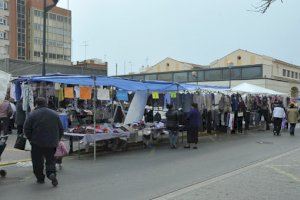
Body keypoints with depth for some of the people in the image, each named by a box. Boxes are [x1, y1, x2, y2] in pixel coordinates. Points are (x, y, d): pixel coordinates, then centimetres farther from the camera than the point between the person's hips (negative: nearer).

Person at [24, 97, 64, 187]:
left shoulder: (32, 114, -4)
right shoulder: (54, 114, 6)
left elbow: (26, 129, -4)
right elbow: (61, 129, 9)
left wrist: (30, 139, 10)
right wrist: (57, 140, 18)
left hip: (37, 143, -2)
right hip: (52, 143, 2)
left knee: (37, 162, 12)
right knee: (50, 160, 11)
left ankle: (40, 178, 18)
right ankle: (52, 173, -12)